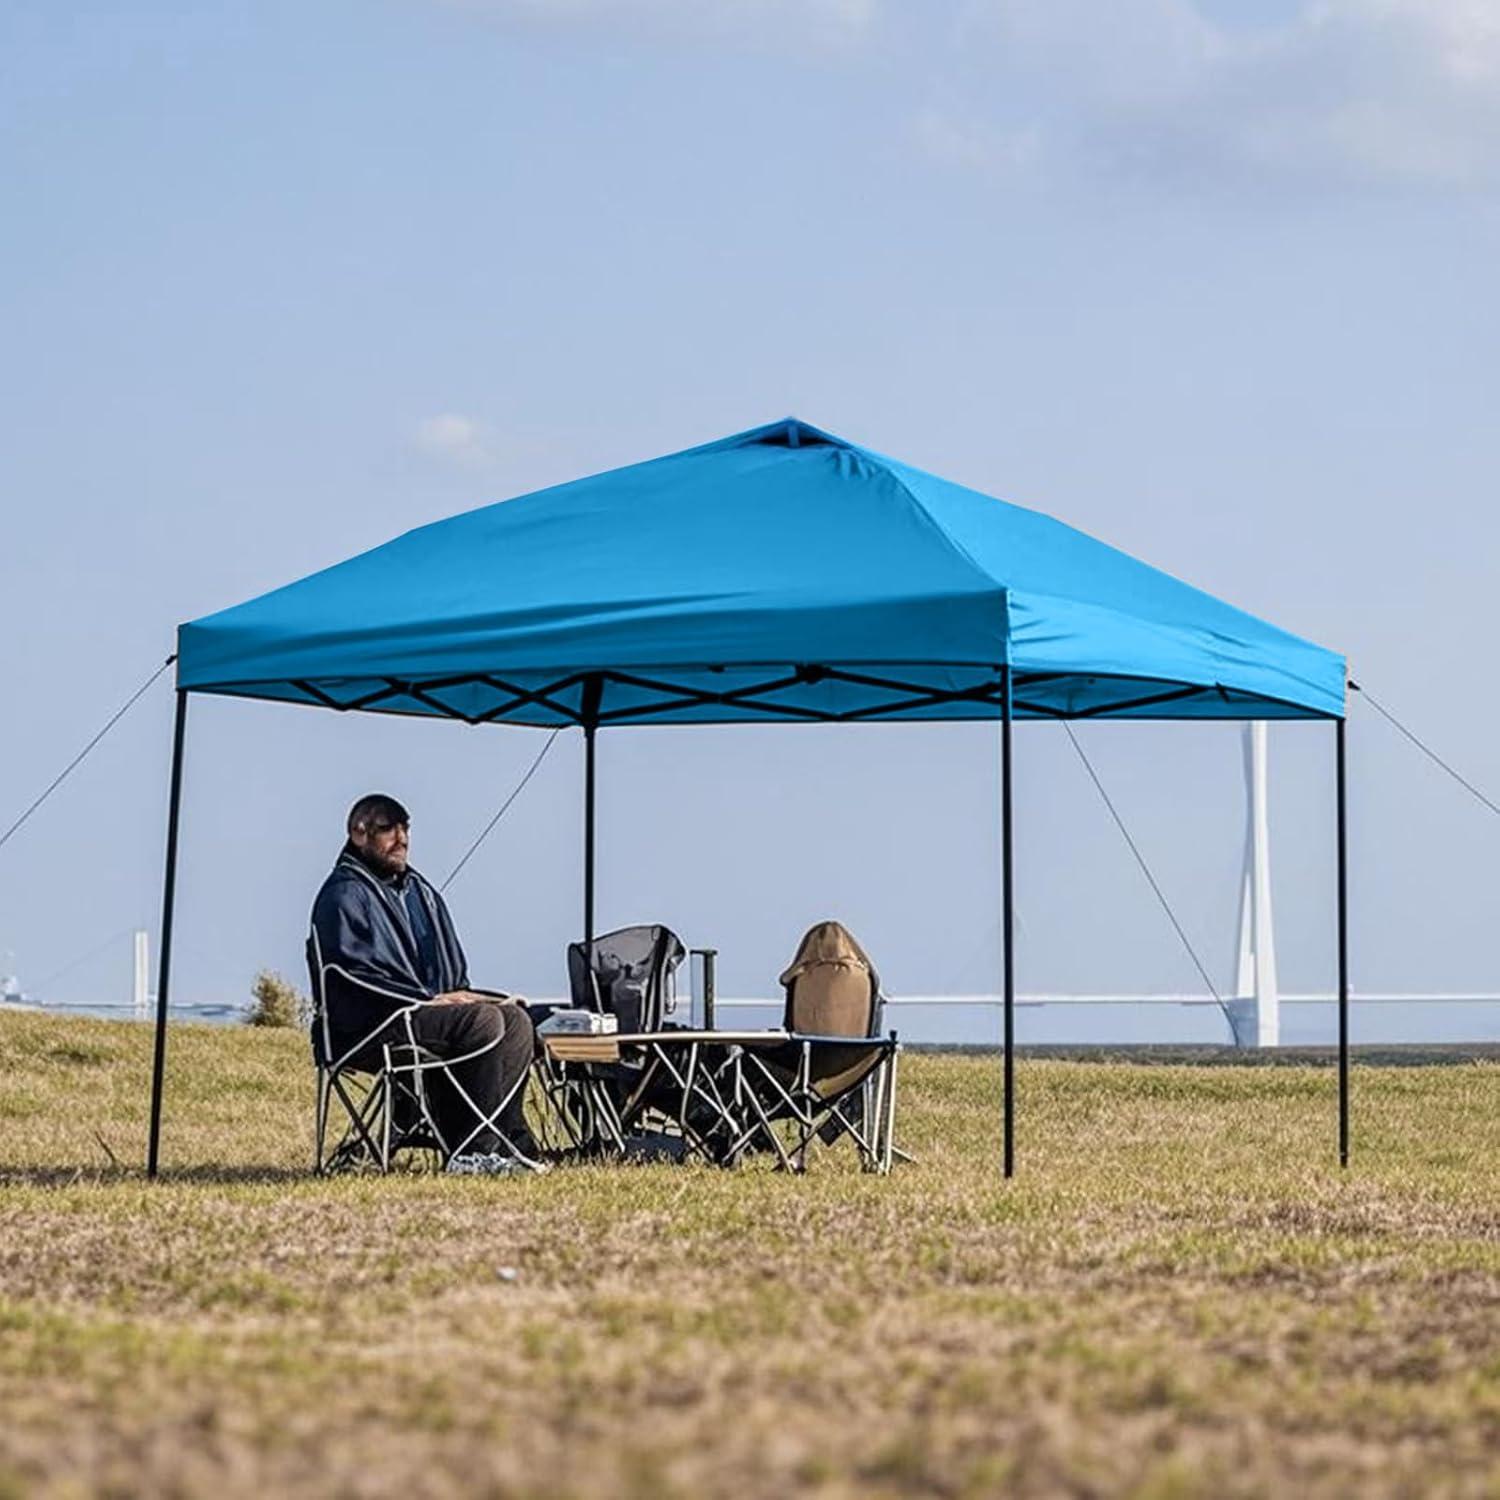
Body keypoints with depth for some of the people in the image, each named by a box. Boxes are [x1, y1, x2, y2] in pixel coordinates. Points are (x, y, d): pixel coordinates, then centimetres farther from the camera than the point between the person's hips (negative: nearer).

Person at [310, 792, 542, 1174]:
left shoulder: (420, 890, 23)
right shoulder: (343, 895, -5)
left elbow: (453, 967, 28)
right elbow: (356, 977, -15)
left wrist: (459, 996, 6)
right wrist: (430, 1000, -18)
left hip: (431, 1010, 9)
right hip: (367, 1031, -9)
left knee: (515, 1018, -13)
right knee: (482, 1022, -28)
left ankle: (508, 1143, -19)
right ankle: (472, 1149, -28)